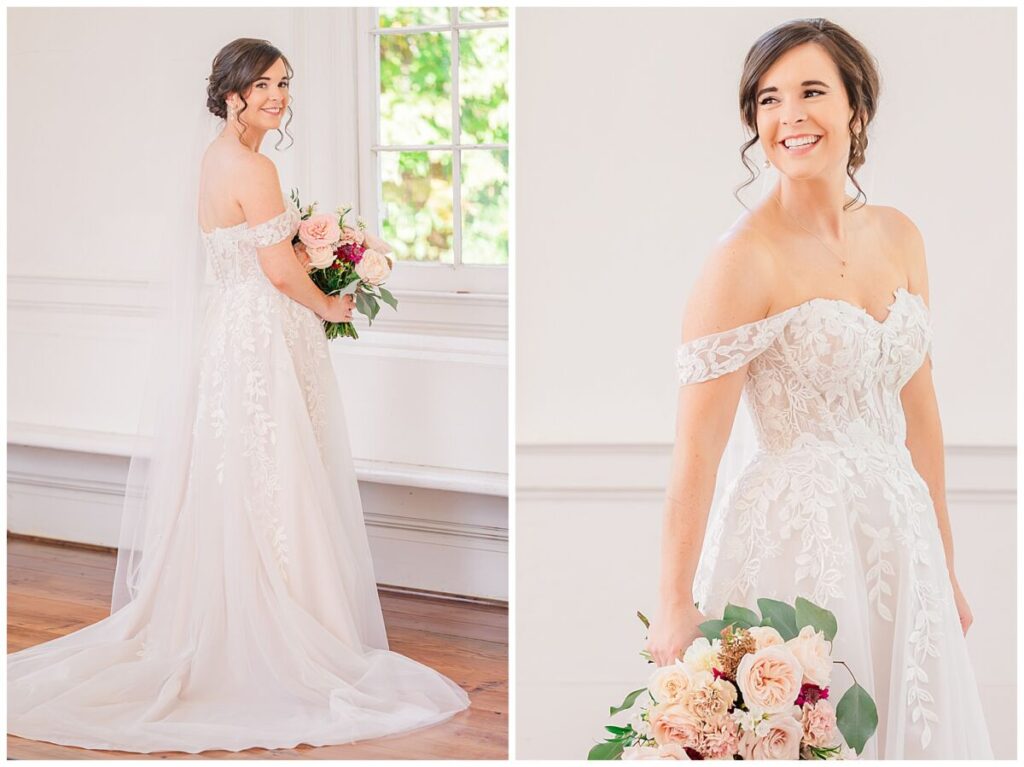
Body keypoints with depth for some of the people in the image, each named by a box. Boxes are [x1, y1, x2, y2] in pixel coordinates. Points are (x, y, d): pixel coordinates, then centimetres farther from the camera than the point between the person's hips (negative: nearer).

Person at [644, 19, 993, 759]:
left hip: (899, 535, 6)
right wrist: (676, 606, -15)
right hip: (795, 539, -6)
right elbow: (696, 449, -14)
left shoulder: (899, 237, 6)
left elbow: (919, 413, 12)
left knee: (917, 725, 15)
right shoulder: (745, 258, -13)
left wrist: (945, 564, 14)